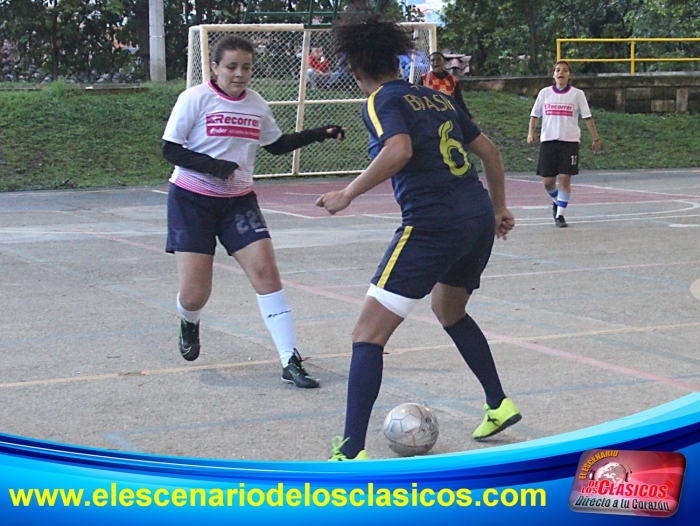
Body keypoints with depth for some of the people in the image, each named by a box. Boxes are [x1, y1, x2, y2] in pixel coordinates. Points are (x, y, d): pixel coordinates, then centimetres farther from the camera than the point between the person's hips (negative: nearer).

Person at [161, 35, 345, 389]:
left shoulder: (256, 105, 5)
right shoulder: (195, 99, -11)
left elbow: (277, 145, 20)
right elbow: (170, 150, -11)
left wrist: (319, 134, 9)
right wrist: (213, 166, -25)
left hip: (238, 200, 4)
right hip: (192, 200, -4)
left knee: (265, 271, -13)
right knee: (194, 295, -8)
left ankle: (291, 362, -11)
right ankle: (189, 323, 33)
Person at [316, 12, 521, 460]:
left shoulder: (382, 102, -4)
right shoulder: (437, 97, 17)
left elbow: (399, 150, -24)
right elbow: (489, 150, 22)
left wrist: (348, 195, -16)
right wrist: (499, 207, 32)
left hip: (431, 226, -8)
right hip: (479, 218, 8)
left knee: (368, 335, -5)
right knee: (449, 310, 35)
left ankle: (352, 453, -12)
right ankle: (499, 405, 40)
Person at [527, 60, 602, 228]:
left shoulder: (577, 94, 1)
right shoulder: (544, 93, 6)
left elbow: (587, 118, 2)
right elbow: (535, 115, 9)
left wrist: (596, 139, 2)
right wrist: (531, 132, -7)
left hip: (570, 141, -2)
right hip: (548, 140, 2)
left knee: (565, 178, -8)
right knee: (547, 181, 1)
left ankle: (560, 214, 3)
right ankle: (557, 201, 33)